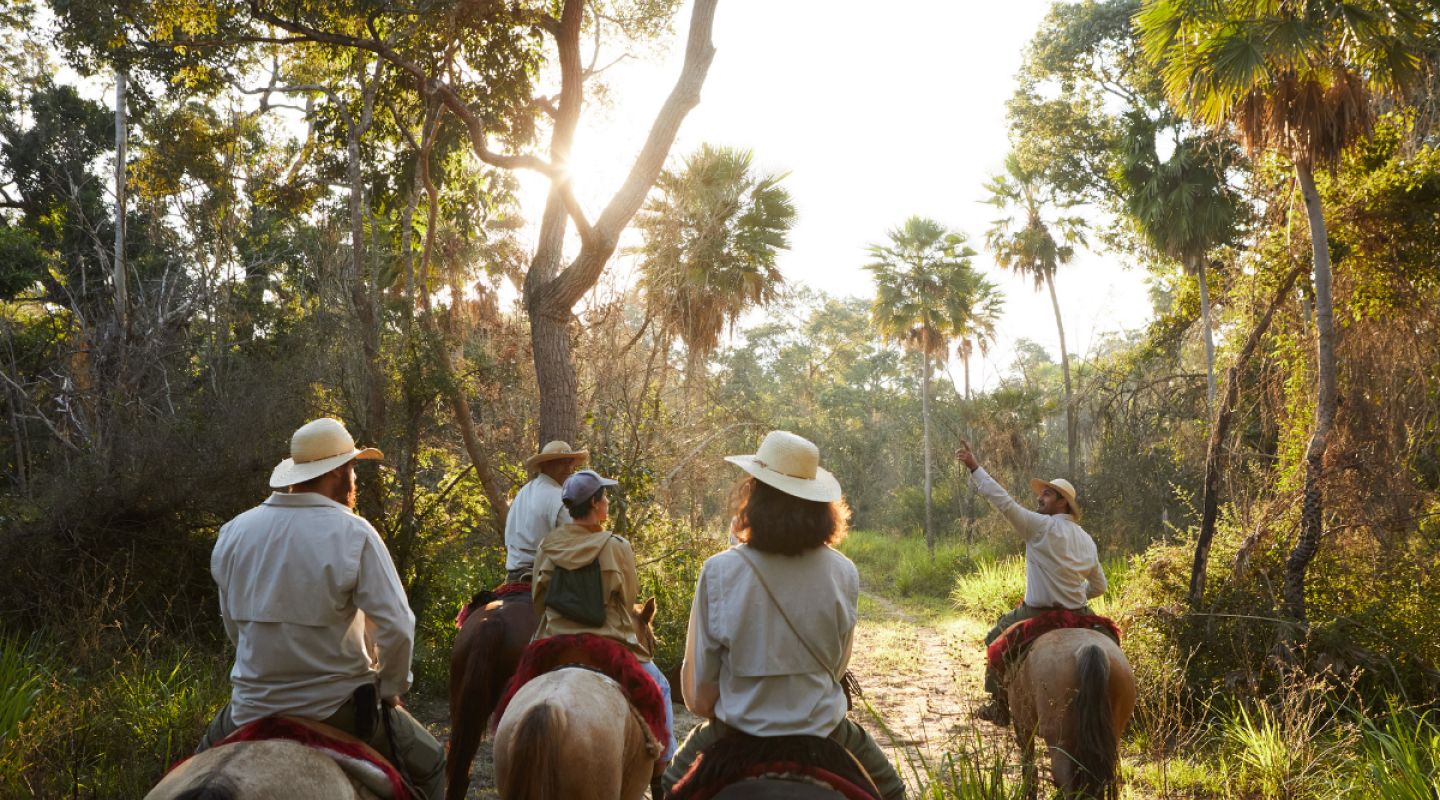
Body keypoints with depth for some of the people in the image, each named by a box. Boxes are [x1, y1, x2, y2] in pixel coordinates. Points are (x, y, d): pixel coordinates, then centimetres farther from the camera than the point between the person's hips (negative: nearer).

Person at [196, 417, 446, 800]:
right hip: (339, 705, -4)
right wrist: (390, 689, -2)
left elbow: (233, 625, 8)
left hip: (253, 705, 4)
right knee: (429, 763, 18)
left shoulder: (233, 532, -1)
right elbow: (396, 626, -18)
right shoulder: (353, 534, -15)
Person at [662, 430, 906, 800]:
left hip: (739, 729, -1)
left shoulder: (720, 572, -18)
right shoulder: (843, 573, -12)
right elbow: (838, 666, 2)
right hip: (823, 726, 1)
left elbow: (698, 685, -9)